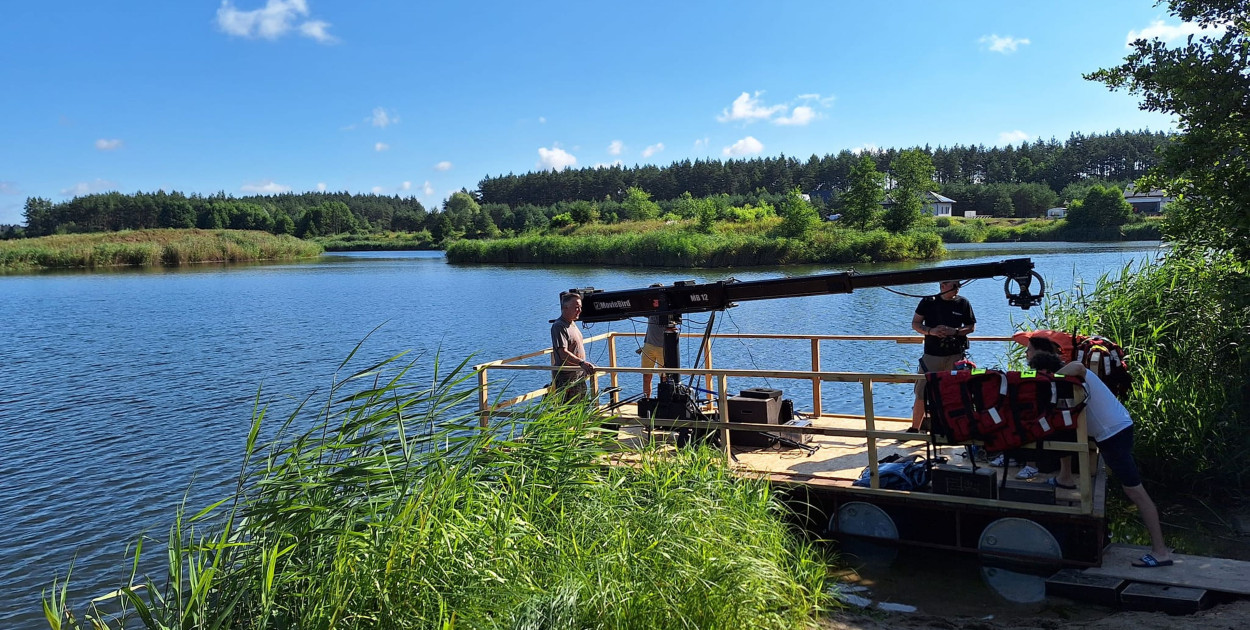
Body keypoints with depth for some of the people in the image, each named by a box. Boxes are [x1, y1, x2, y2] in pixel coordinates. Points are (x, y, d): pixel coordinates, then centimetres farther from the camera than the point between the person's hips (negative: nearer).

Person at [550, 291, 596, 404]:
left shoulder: (572, 324, 16)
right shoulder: (559, 327, -16)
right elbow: (563, 353, -27)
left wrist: (586, 366, 23)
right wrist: (582, 363, -38)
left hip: (579, 377, 10)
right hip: (567, 380, -10)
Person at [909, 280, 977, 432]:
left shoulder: (963, 302, 3)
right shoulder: (928, 302, 0)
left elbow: (971, 327, 7)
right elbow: (915, 323, 4)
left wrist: (955, 331, -12)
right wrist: (930, 331, -14)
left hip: (956, 355, 1)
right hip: (932, 355, -1)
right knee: (922, 393, 0)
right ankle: (915, 428, 12)